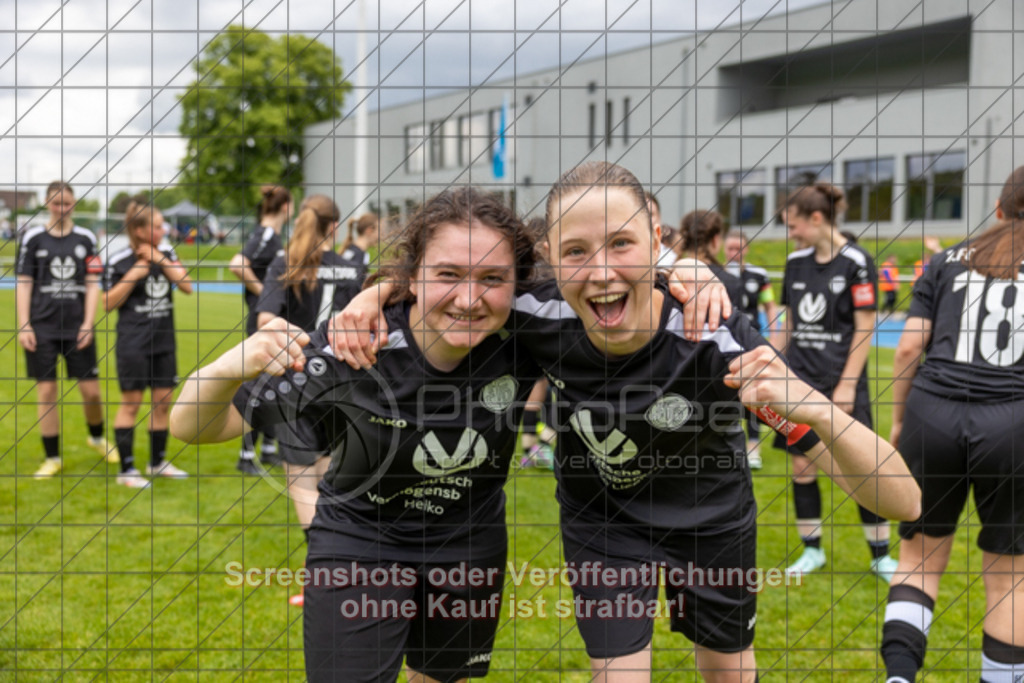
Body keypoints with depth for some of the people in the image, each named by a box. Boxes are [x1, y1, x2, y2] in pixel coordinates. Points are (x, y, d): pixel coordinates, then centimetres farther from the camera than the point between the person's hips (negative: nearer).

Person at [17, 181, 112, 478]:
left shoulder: (86, 238, 6)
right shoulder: (33, 238, 3)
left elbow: (92, 285, 5)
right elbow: (23, 284, 2)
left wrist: (88, 324, -3)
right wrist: (24, 326, -5)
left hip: (77, 327, 1)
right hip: (42, 327, -1)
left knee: (91, 390, 1)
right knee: (46, 391, 0)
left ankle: (97, 437, 30)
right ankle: (52, 458, 10)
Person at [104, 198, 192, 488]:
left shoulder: (166, 253, 6)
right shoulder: (119, 262, -8)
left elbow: (187, 286, -2)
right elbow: (108, 304, -4)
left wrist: (160, 260, -10)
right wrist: (133, 276, -15)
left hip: (163, 342, 5)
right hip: (133, 342, -5)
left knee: (162, 401, 9)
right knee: (131, 402, -2)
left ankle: (158, 462, 23)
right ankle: (126, 469, 3)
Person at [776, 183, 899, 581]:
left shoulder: (855, 262, -10)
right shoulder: (796, 262, 8)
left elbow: (865, 328, -11)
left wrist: (847, 385, -14)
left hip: (841, 382, -5)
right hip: (801, 379, 5)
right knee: (802, 466, 5)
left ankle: (880, 555, 12)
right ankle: (812, 551, 18)